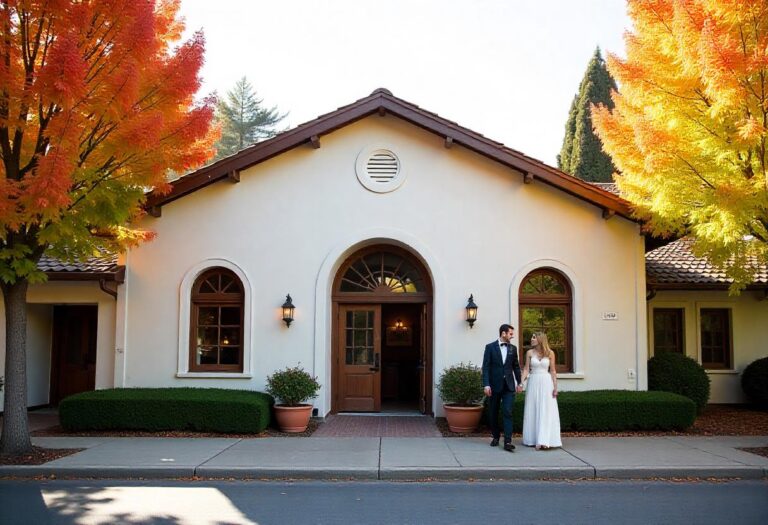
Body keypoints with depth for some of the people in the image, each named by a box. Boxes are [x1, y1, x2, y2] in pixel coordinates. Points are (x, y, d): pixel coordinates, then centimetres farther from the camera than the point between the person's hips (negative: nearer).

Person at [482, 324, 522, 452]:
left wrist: (519, 383, 13)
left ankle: (507, 441, -14)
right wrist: (486, 385, -14)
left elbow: (516, 366, 15)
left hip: (509, 385, 1)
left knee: (507, 412, -9)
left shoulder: (513, 348, 9)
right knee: (494, 413, 9)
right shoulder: (490, 347, -2)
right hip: (495, 385, -1)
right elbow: (486, 367, -6)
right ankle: (495, 437, 25)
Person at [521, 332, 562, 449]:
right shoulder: (529, 353, 4)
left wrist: (555, 387, -2)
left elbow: (553, 371, 3)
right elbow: (526, 369, 0)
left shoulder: (550, 353, 1)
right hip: (533, 383, 1)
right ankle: (533, 439, 11)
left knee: (546, 412, -5)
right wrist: (521, 382, -14)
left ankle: (544, 441, -7)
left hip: (546, 383, -1)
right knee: (533, 411, 4)